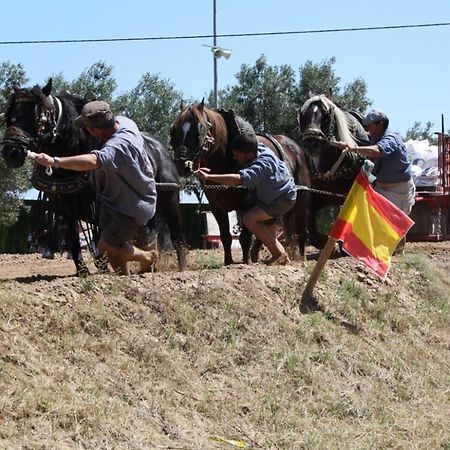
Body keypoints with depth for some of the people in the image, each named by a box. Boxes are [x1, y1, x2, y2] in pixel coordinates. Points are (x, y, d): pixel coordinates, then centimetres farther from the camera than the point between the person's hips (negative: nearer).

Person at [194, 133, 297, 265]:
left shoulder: (263, 163, -39)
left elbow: (239, 179, -52)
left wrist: (208, 177, -53)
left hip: (284, 199, -10)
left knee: (249, 219, -22)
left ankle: (279, 254, -13)